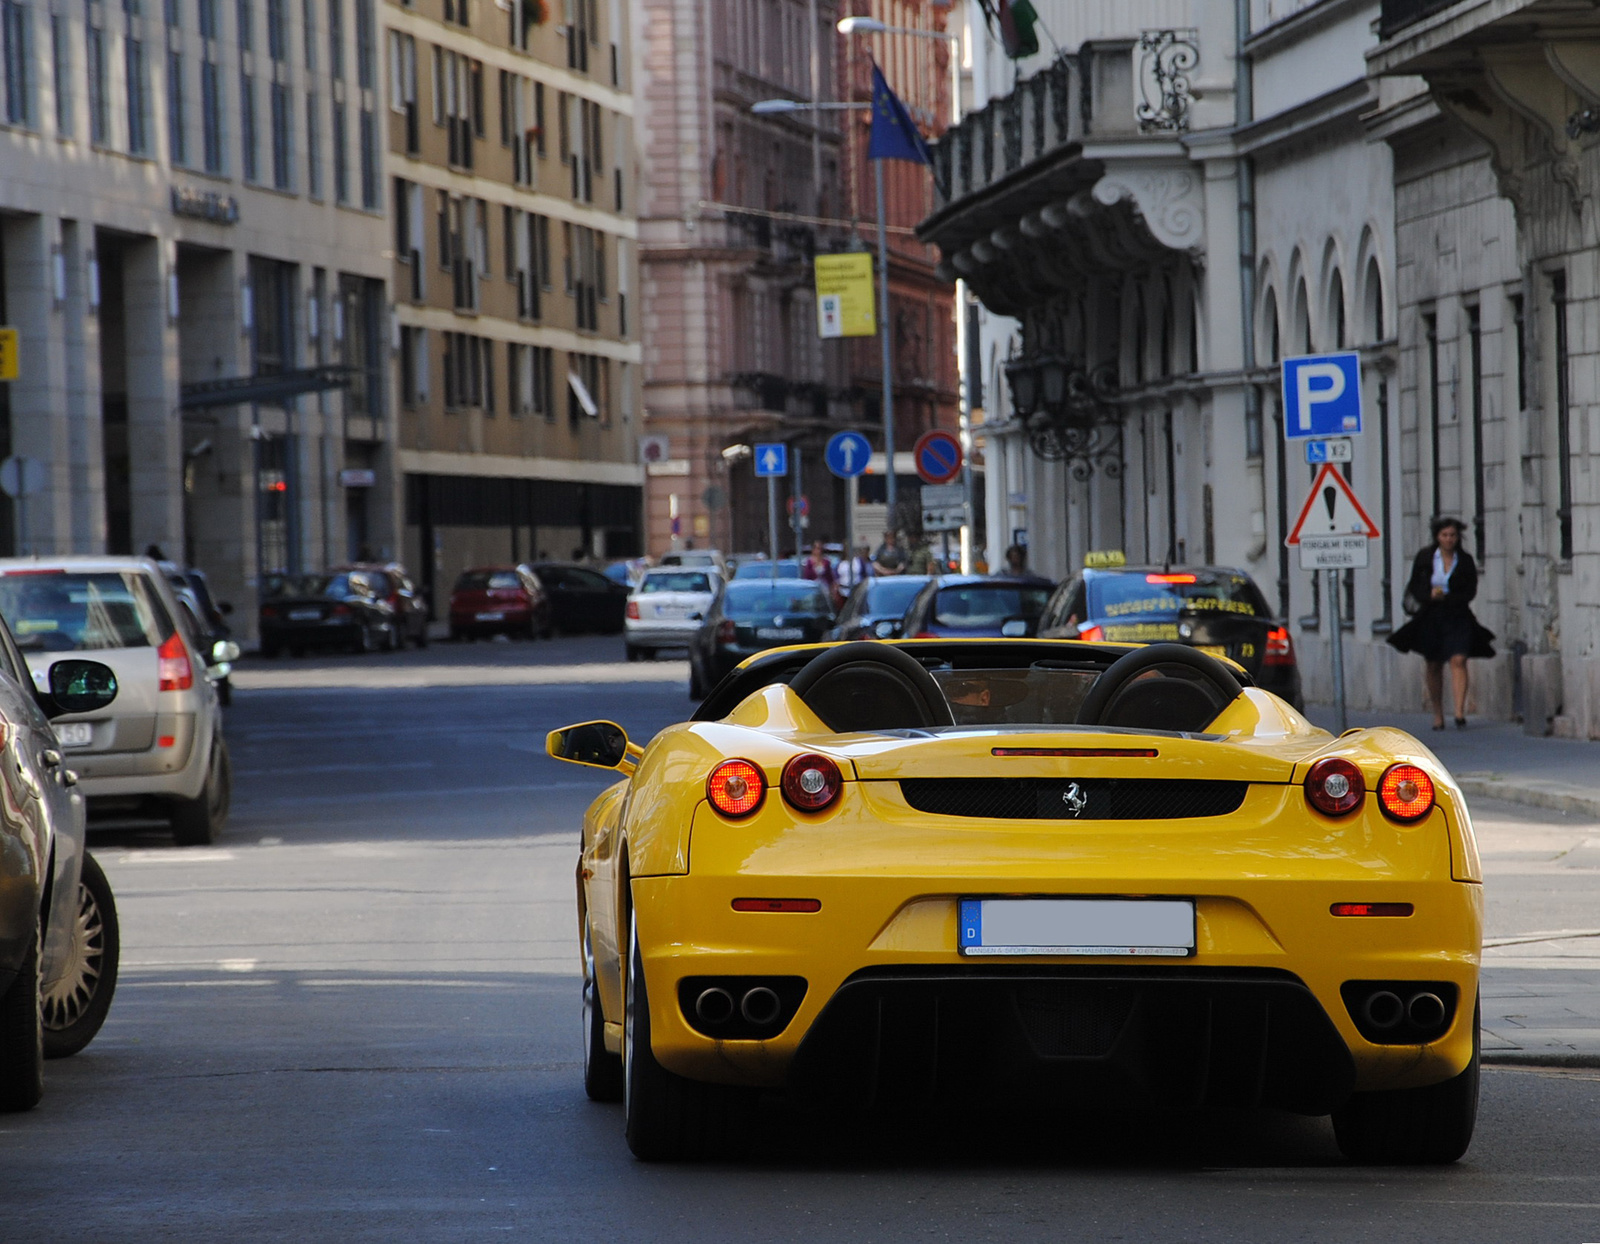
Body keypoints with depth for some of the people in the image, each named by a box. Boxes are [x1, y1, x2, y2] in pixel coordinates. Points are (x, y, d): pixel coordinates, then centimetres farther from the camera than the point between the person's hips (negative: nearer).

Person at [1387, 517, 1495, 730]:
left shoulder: (1465, 560, 2)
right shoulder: (1425, 557, 3)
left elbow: (1470, 591, -1)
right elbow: (1415, 587, 4)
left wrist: (1445, 597, -15)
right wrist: (1430, 595, -17)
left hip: (1458, 616, -1)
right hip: (1430, 617, 1)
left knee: (1458, 660, -16)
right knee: (1434, 665, 6)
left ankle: (1460, 712, -24)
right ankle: (1438, 716, 15)